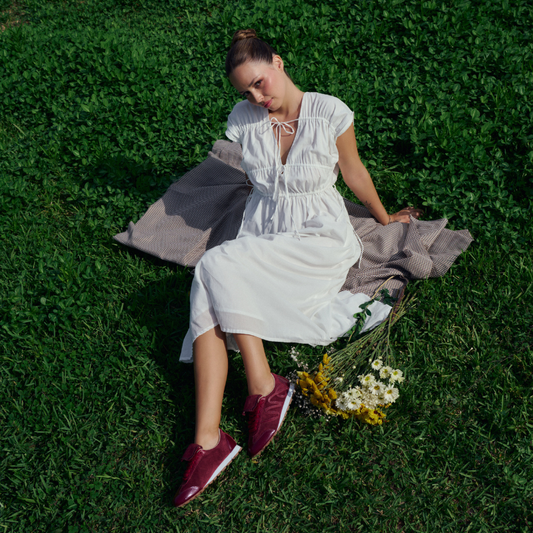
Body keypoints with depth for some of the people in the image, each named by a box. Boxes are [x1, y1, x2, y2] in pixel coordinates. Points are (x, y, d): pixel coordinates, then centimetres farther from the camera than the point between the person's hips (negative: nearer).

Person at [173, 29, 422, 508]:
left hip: (318, 239, -4)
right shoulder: (243, 120, 4)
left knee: (217, 267, -30)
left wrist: (385, 219, 22)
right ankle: (208, 440, -33)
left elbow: (354, 172, 10)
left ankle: (265, 389, -23)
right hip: (260, 240, 4)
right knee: (209, 307, -27)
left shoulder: (330, 113, -6)